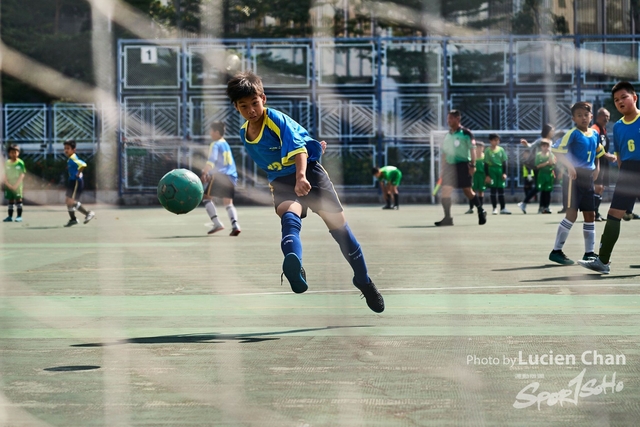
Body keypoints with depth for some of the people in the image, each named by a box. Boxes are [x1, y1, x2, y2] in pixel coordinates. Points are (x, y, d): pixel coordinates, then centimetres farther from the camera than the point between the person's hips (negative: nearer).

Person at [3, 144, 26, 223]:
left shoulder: (20, 163, -4)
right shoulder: (7, 163, 5)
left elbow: (22, 175, -6)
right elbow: (5, 175, 6)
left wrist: (16, 185, -13)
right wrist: (8, 184, -8)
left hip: (18, 185, -3)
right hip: (9, 185, 3)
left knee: (18, 200, -5)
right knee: (10, 200, 7)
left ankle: (19, 216, -4)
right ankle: (10, 216, 10)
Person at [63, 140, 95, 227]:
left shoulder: (73, 159, -21)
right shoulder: (70, 159, 10)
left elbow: (83, 165, -39)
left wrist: (78, 173, -26)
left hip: (76, 182, -10)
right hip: (72, 181, 10)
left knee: (71, 201, -13)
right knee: (68, 201, 12)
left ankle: (88, 213, -5)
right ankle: (73, 219, 22)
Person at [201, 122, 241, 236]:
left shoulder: (215, 145, -2)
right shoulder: (226, 144, 23)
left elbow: (211, 160, -17)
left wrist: (204, 173, -21)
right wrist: (209, 172, 28)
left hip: (220, 175, -7)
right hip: (232, 177, 8)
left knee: (206, 197, 4)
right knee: (228, 202, 7)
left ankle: (217, 223, -9)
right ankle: (235, 225, -16)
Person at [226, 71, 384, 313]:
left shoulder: (277, 119, -17)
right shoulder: (244, 134, 3)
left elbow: (298, 147, -32)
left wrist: (301, 177, -47)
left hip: (309, 171, -3)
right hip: (281, 181, 3)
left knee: (338, 224, 0)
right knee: (289, 216, -31)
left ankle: (363, 280, 22)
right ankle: (294, 269, -65)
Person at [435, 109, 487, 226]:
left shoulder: (466, 133, -3)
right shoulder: (447, 135, 15)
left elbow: (472, 149, -6)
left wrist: (472, 165, -14)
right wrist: (442, 169, 15)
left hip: (463, 164, -6)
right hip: (450, 165, 6)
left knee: (467, 191, -4)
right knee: (445, 189, -7)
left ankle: (481, 212, 15)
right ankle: (447, 218, -6)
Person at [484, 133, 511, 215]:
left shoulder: (501, 150, 6)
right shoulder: (487, 150, -1)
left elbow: (504, 162, 8)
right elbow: (486, 164, -1)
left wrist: (504, 173, 0)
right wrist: (487, 175, -6)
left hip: (500, 170, 2)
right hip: (492, 170, -2)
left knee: (501, 189, 2)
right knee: (493, 190, 0)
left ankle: (502, 208, 5)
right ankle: (495, 208, 5)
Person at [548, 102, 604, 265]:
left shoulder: (595, 134, 10)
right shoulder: (573, 134, -9)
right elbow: (557, 151, -16)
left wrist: (596, 168, 11)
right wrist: (569, 166, -25)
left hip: (588, 178, 7)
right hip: (575, 177, -7)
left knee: (590, 215, 9)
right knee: (572, 213, -10)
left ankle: (589, 252, 17)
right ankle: (556, 251, -4)